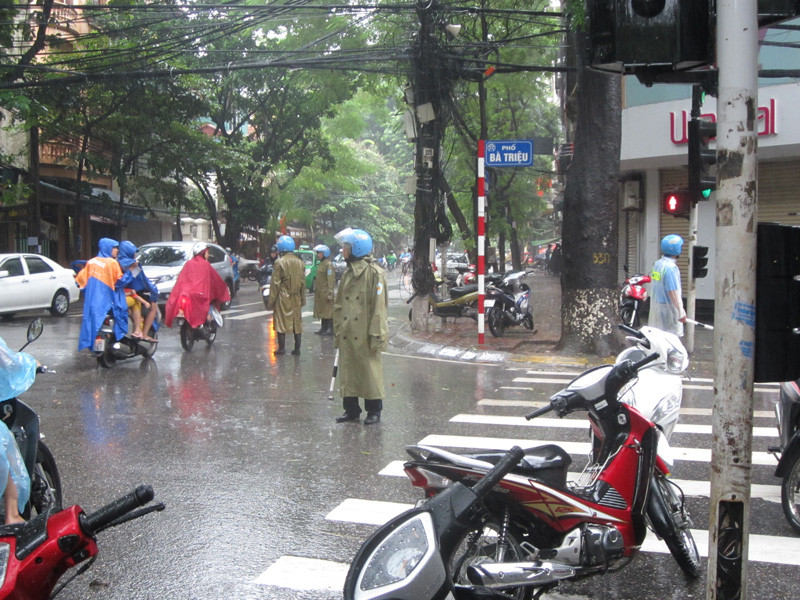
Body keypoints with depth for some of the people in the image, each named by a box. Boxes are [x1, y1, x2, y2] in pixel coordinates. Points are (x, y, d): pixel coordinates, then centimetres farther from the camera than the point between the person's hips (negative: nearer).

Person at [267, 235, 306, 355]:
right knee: (297, 322, 9)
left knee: (281, 322, 3)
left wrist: (271, 300, -4)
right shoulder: (300, 262, 7)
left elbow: (275, 284, -10)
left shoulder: (280, 262, -12)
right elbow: (303, 282, 12)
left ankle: (281, 348, 4)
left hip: (283, 297, -5)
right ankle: (297, 349, 12)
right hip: (296, 298, 5)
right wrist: (302, 299, 19)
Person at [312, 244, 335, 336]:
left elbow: (331, 280, -19)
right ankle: (324, 328, 21)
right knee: (322, 311, 14)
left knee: (328, 311, -5)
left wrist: (330, 294, -23)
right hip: (320, 293, 10)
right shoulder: (321, 264, 16)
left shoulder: (328, 264, -14)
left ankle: (330, 329, -2)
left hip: (326, 293, -10)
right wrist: (315, 289, 20)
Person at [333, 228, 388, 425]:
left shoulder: (374, 273, -8)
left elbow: (379, 306, -11)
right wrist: (337, 331, 13)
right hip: (347, 334, 7)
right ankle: (351, 409, 20)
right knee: (347, 372, 10)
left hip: (365, 335, -7)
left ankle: (374, 411, 12)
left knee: (370, 371, 2)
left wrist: (376, 334, -15)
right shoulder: (347, 273, 14)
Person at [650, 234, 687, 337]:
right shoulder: (671, 267, -19)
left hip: (656, 306, 9)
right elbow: (672, 292, -22)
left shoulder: (657, 264, 9)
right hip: (668, 308, -9)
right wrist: (681, 312, -17)